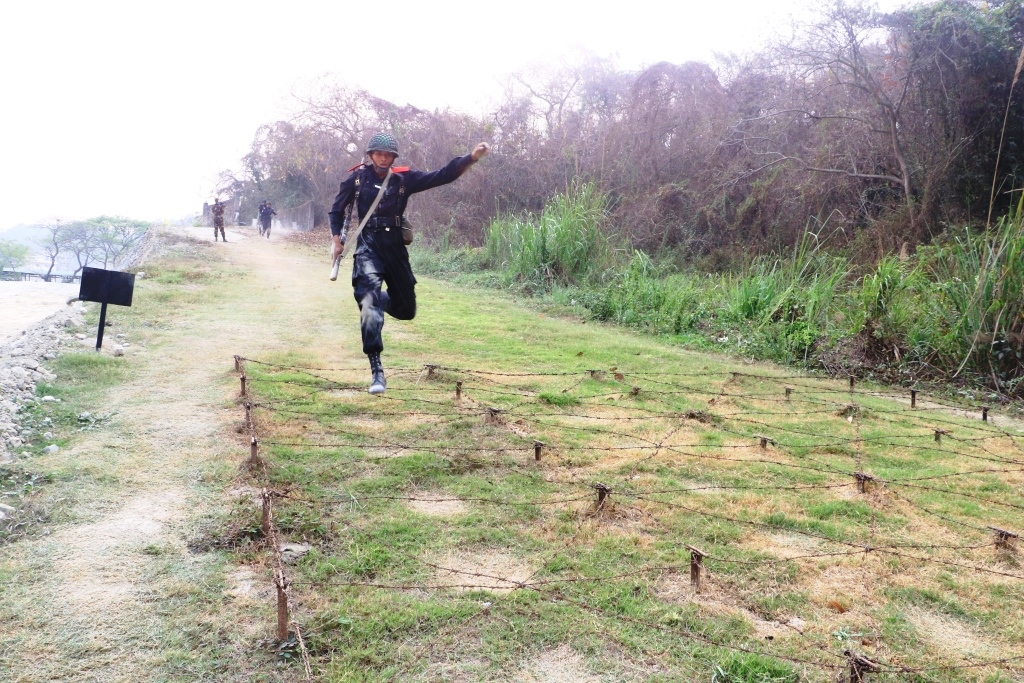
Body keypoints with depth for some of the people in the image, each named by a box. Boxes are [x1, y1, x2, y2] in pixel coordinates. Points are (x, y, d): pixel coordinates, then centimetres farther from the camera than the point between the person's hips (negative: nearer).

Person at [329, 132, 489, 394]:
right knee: (370, 299, -21)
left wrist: (471, 157, -11)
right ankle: (376, 370, -20)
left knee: (406, 309, 9)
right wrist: (337, 237, -2)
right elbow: (337, 210, 13)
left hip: (395, 246, 3)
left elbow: (441, 176, -2)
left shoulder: (404, 178, 4)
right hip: (368, 245, -3)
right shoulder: (356, 179, 2)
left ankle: (379, 300, 45)